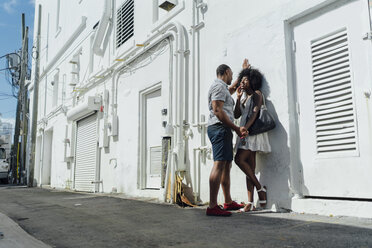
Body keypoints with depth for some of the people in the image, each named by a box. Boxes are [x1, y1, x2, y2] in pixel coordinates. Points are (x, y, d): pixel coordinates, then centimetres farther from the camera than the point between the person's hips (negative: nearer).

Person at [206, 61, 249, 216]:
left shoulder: (223, 88, 28)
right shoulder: (219, 86, -5)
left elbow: (233, 88, 51)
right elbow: (218, 111, -16)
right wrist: (236, 128, -17)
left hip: (223, 130, 11)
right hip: (219, 128, -11)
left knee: (226, 165, 11)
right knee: (219, 164, -18)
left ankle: (228, 202, 17)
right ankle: (212, 206, -22)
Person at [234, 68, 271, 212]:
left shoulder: (257, 94, 0)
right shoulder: (245, 98, 24)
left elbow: (255, 113, -14)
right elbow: (236, 115, 14)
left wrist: (245, 128, -25)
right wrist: (238, 98, 7)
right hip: (246, 133, 8)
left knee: (239, 159, -20)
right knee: (249, 167, 1)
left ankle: (260, 188, -7)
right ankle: (250, 203, 0)